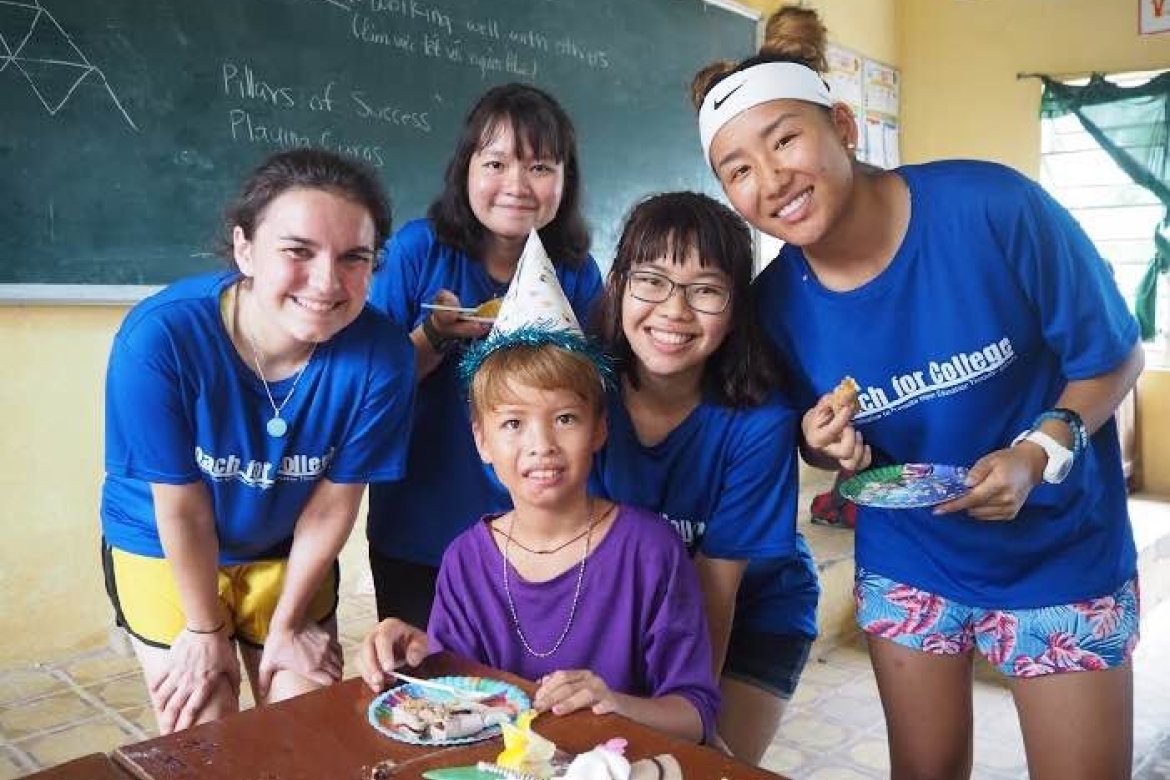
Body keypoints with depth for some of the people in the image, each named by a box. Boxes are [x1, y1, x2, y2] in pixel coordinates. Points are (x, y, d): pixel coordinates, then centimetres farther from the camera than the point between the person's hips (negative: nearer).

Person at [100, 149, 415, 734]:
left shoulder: (381, 355, -28)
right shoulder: (159, 337, -32)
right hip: (164, 553, -1)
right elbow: (182, 508, -20)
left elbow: (333, 502, -15)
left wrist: (286, 623, -3)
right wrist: (207, 630, -7)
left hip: (292, 553, 2)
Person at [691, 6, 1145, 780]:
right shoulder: (778, 301, -14)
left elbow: (1116, 355, -11)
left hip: (1061, 555, -2)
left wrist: (1039, 451, -27)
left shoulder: (993, 207, -25)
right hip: (908, 564, 2)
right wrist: (827, 446, -20)